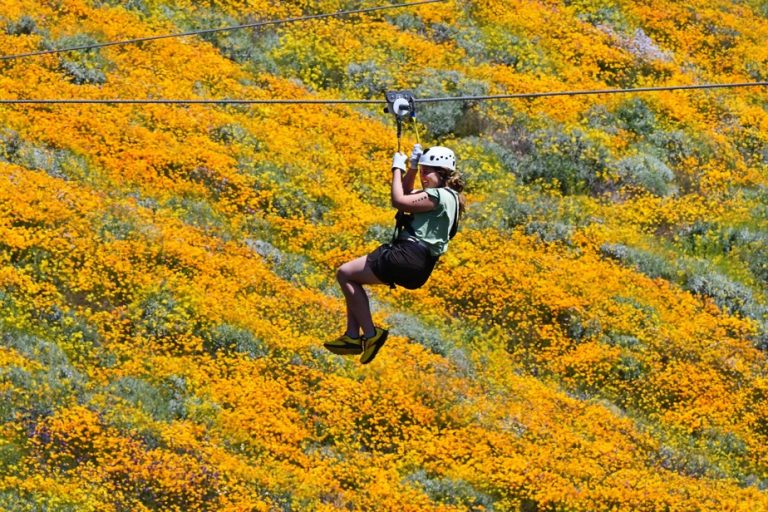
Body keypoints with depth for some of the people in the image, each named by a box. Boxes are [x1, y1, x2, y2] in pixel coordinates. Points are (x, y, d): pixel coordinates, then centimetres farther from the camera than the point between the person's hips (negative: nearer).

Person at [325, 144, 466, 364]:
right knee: (351, 278, 20)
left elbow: (399, 201, -18)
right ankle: (353, 336, 12)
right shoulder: (443, 195, 18)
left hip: (410, 258, -11)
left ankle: (370, 334, -9)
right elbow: (407, 194, 33)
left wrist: (397, 168, -5)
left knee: (345, 273, -8)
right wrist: (412, 167, 19)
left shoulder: (440, 196, -14)